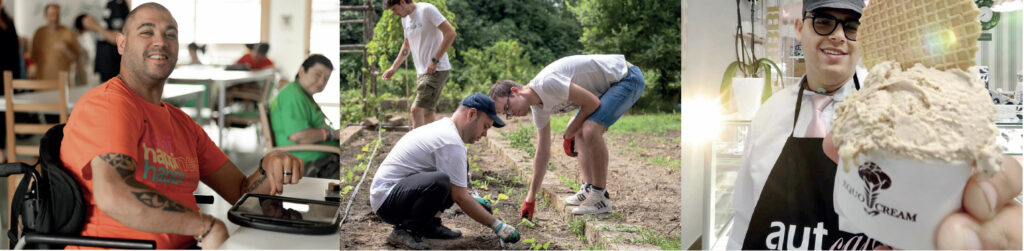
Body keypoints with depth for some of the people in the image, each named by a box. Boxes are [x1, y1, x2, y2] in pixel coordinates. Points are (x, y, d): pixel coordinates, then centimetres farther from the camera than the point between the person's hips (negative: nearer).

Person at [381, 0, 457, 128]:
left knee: (416, 110, -15)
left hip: (437, 70, -8)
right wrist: (393, 68, 16)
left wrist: (435, 60, -19)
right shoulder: (405, 18, 13)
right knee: (426, 113, 10)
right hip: (421, 71, 8)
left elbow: (451, 33, -17)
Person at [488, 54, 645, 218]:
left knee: (590, 130, -24)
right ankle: (588, 189, 15)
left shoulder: (547, 82, -26)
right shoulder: (538, 108, 5)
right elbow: (543, 153, 12)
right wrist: (530, 198, 14)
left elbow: (593, 103, -22)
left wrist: (568, 136, -8)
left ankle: (600, 197, -12)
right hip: (608, 86, 10)